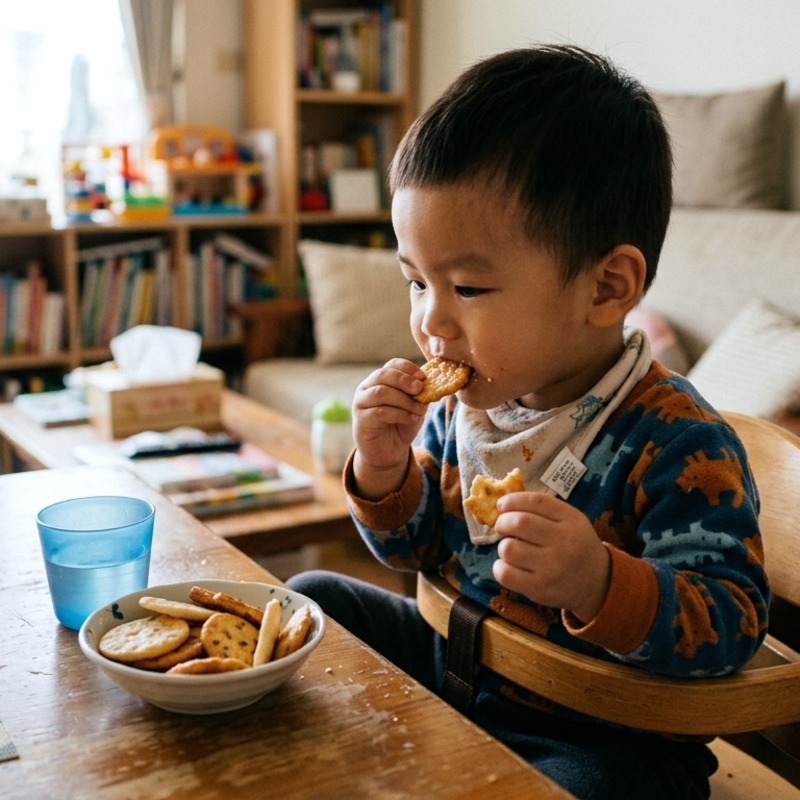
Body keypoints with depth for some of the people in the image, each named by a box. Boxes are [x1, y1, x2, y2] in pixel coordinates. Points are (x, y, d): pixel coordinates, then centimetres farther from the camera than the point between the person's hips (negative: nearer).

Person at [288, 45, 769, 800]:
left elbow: (731, 625, -26)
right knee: (314, 597, 11)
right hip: (452, 661, 6)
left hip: (601, 738, -6)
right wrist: (384, 471, -15)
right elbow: (412, 548, 7)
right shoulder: (466, 400, -4)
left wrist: (598, 584, -45)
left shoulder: (675, 443, -25)